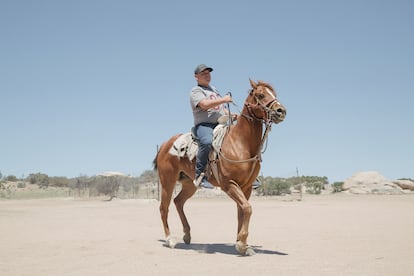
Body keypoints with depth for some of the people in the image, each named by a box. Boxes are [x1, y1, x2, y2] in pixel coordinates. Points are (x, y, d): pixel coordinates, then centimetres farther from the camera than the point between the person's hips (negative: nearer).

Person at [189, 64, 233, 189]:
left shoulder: (214, 89, 28)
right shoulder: (196, 91, 0)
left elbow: (222, 108, 32)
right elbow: (205, 104, -19)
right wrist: (223, 99, -19)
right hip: (203, 125, -8)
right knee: (207, 142, -41)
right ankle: (199, 176, -35)